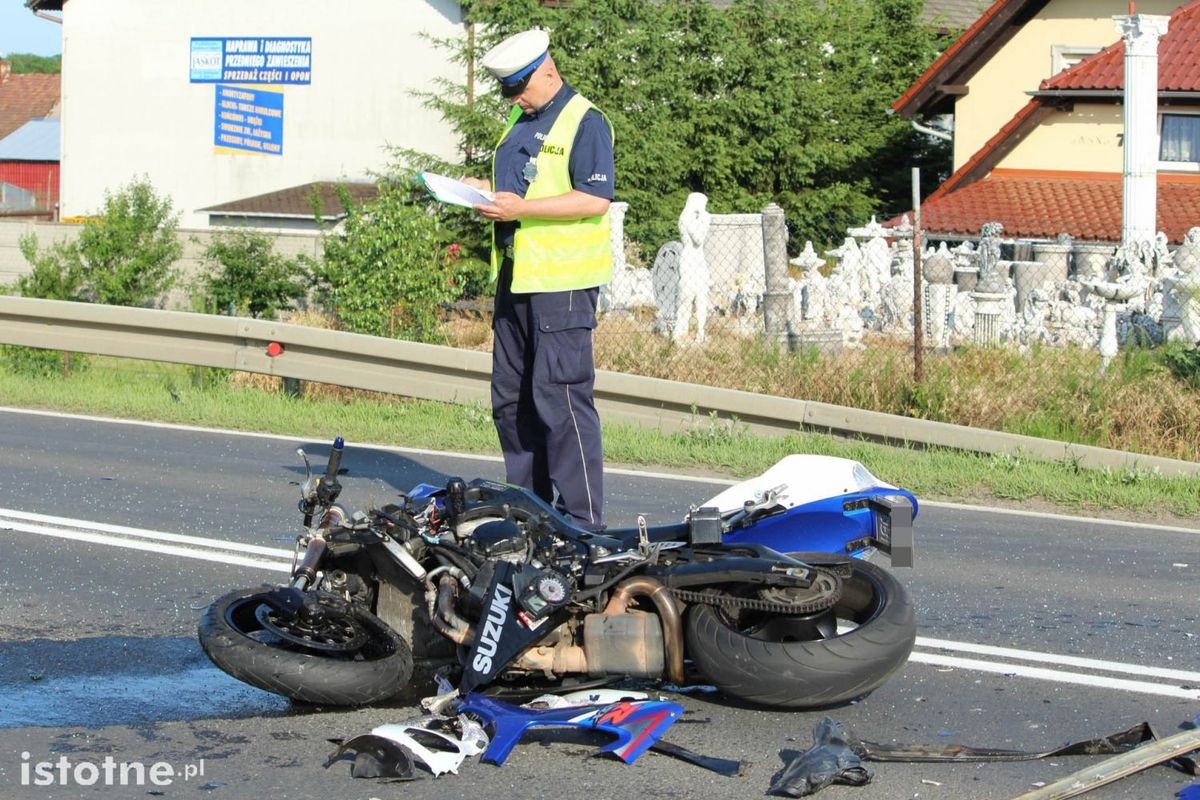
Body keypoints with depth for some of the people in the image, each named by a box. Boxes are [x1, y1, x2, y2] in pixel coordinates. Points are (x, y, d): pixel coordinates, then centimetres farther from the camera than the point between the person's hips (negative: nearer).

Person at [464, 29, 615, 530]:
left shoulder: (585, 123, -9)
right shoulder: (520, 124, 20)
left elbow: (595, 199, -18)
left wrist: (519, 208, -21)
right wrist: (485, 191, 8)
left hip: (561, 282, -9)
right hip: (515, 278, 9)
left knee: (560, 397, -11)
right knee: (511, 399, 12)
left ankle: (581, 517, -8)